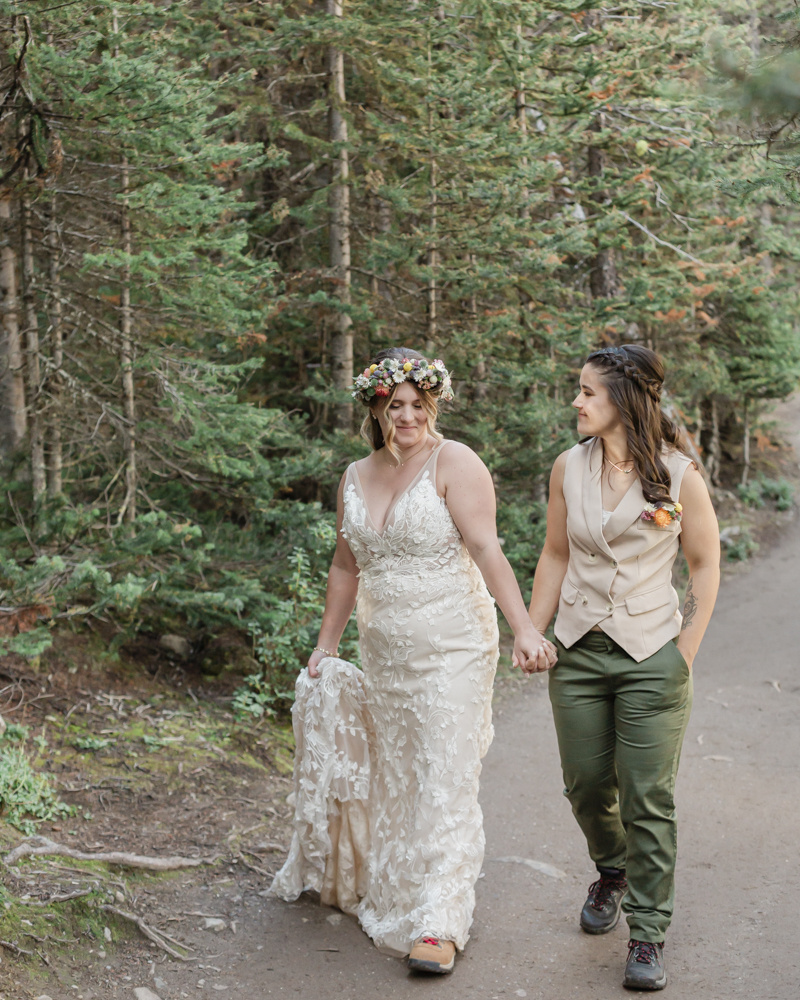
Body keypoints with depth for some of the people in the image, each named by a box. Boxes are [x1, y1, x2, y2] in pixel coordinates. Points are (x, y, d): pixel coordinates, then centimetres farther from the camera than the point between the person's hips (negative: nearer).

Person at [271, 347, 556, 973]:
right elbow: (347, 566, 19)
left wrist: (523, 627, -27)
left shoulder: (453, 463, -9)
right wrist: (326, 646, 20)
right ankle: (391, 894, 31)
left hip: (452, 648, -6)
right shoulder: (356, 478, 10)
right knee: (393, 776, 15)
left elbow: (486, 550, -17)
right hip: (383, 655, 6)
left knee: (444, 779, -8)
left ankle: (440, 926, -4)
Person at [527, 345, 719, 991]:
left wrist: (686, 651, -4)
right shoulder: (569, 468, 3)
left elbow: (705, 564, 0)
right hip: (579, 652, 4)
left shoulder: (679, 474, -8)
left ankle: (649, 933, 11)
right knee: (586, 785, 12)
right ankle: (613, 872, 42)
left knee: (648, 800, -2)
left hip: (652, 657, -4)